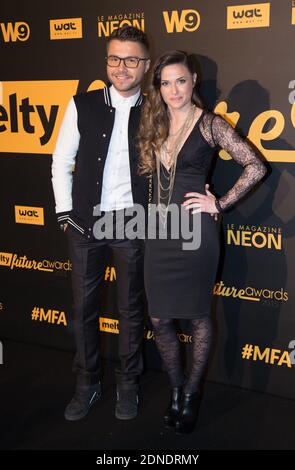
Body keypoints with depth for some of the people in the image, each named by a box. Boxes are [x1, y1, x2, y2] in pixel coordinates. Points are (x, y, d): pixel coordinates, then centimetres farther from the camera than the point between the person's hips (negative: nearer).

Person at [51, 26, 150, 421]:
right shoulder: (83, 105, 1)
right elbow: (62, 163, 4)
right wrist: (66, 214, 0)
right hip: (85, 222, 1)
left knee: (131, 308, 10)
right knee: (83, 306, 9)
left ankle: (128, 385, 27)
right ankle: (87, 384, 26)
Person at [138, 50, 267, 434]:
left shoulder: (210, 124, -5)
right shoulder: (155, 124, 11)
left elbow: (256, 166, -7)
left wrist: (220, 204, -8)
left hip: (195, 230, -5)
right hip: (160, 230, 5)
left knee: (197, 317, 8)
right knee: (160, 319, 8)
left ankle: (191, 394, 26)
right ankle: (176, 389, 29)